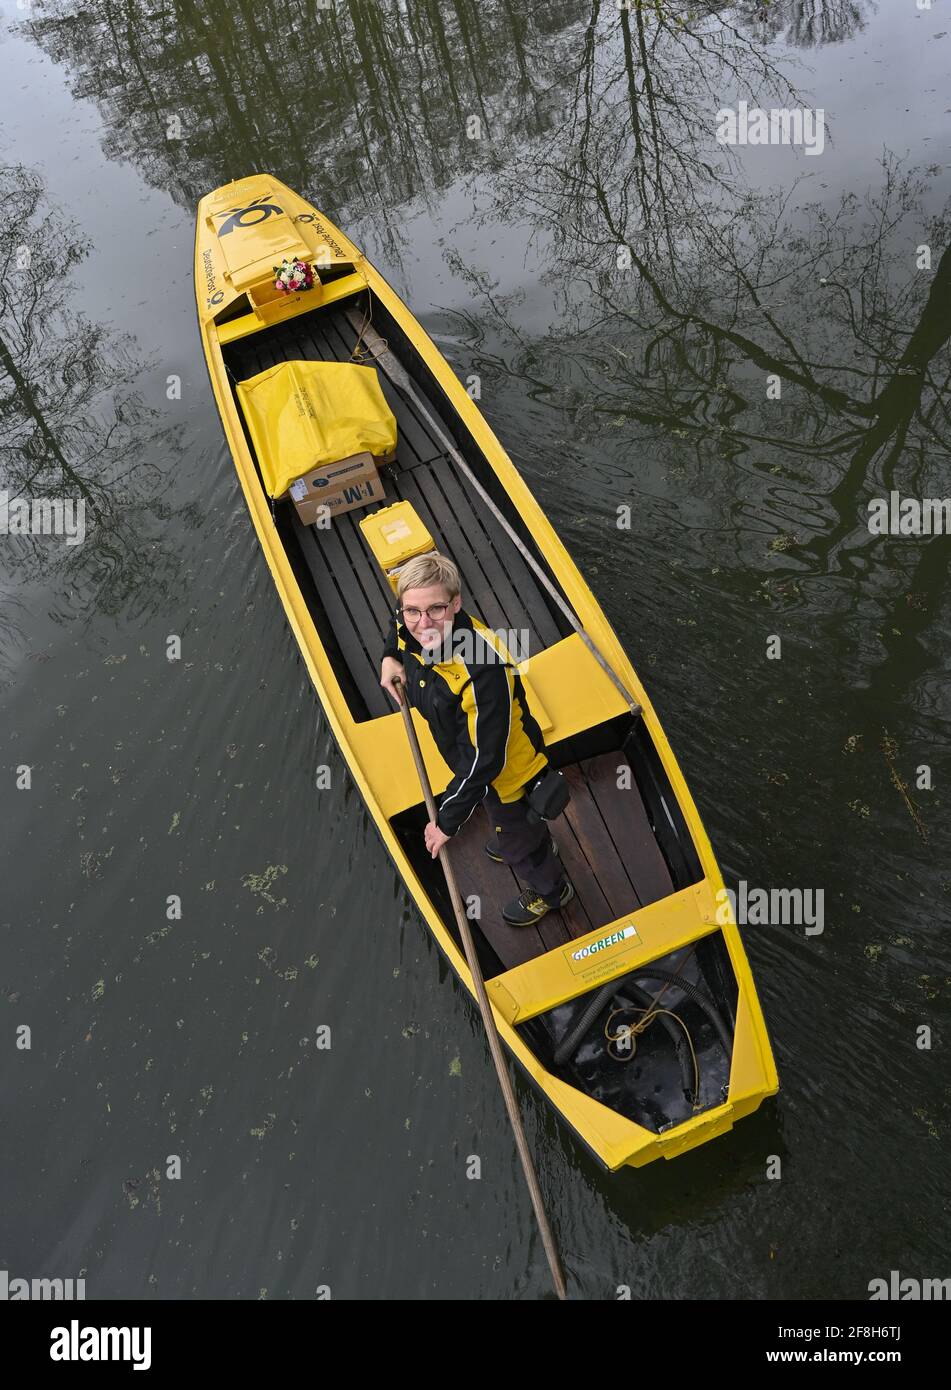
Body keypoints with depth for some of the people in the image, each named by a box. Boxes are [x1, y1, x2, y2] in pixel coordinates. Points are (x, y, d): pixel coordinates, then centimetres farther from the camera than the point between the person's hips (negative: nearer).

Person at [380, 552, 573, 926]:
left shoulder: (483, 671, -45)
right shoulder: (411, 631, -21)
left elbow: (484, 761, -36)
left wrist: (447, 821, -26)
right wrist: (390, 656, -7)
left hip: (507, 771, -7)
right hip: (473, 758, 8)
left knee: (516, 840, 22)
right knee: (502, 816, 37)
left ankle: (551, 889, 56)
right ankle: (540, 843, 71)